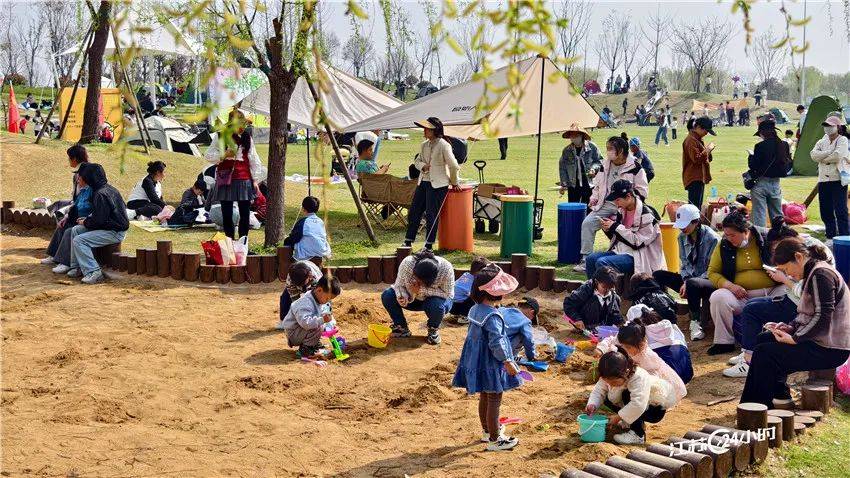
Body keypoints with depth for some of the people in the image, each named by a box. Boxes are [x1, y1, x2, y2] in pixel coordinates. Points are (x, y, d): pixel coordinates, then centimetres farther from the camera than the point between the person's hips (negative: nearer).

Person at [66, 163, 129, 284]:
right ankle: (77, 267, 13)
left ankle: (93, 272, -17)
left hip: (115, 232, -10)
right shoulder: (108, 188, 11)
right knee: (75, 230, 12)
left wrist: (85, 223, -3)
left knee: (79, 241, -17)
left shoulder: (100, 194, -20)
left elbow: (99, 220, -21)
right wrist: (87, 219, 12)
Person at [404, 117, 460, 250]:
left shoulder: (444, 145, -12)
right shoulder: (424, 145, 10)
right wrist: (423, 166, -5)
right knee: (414, 212, 8)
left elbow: (453, 166, -11)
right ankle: (408, 242, 18)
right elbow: (417, 161, 18)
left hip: (438, 184, -7)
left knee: (432, 215, -3)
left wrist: (454, 182, -2)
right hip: (423, 182, 7)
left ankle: (428, 245, 7)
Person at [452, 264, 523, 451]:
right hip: (491, 364, -9)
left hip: (477, 360, 9)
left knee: (484, 397, 22)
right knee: (494, 400, 2)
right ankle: (494, 439, 9)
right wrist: (507, 362, -19)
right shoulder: (493, 316, -25)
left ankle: (487, 430, 37)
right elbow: (496, 342, -27)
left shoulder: (475, 310, 3)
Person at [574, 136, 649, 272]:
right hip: (606, 205, 5)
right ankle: (585, 259, -8)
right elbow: (598, 184, 27)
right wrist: (594, 197, 10)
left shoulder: (634, 167, -5)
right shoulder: (605, 165, 13)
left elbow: (642, 191, -4)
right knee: (587, 223, -12)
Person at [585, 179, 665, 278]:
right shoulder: (622, 211, 8)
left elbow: (638, 242, -18)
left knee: (602, 262, -26)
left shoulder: (646, 214, -14)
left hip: (638, 258, -8)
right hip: (620, 251, 8)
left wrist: (615, 226, -17)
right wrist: (608, 230, -4)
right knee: (591, 259, -9)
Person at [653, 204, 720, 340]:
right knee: (658, 275, -8)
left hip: (710, 281, -7)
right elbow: (684, 264, 9)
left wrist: (688, 283, -21)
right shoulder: (683, 237, 6)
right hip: (690, 278, 7)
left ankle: (696, 321, -22)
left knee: (692, 284, -40)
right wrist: (685, 281, -11)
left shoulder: (711, 238, -16)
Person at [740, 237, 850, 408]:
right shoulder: (812, 273, 15)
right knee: (764, 338, 15)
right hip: (817, 339, 11)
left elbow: (823, 317, -24)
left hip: (829, 349, -11)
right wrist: (790, 327, 3)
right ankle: (780, 394, 17)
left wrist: (794, 338, -20)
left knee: (763, 353, -16)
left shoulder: (821, 274, -18)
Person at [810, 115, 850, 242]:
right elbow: (814, 155, -2)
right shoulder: (821, 142, 16)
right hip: (823, 181, 6)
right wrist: (829, 152, -12)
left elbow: (837, 156, -17)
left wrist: (822, 158, -3)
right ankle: (830, 237, 17)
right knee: (826, 211, 8)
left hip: (838, 180, -6)